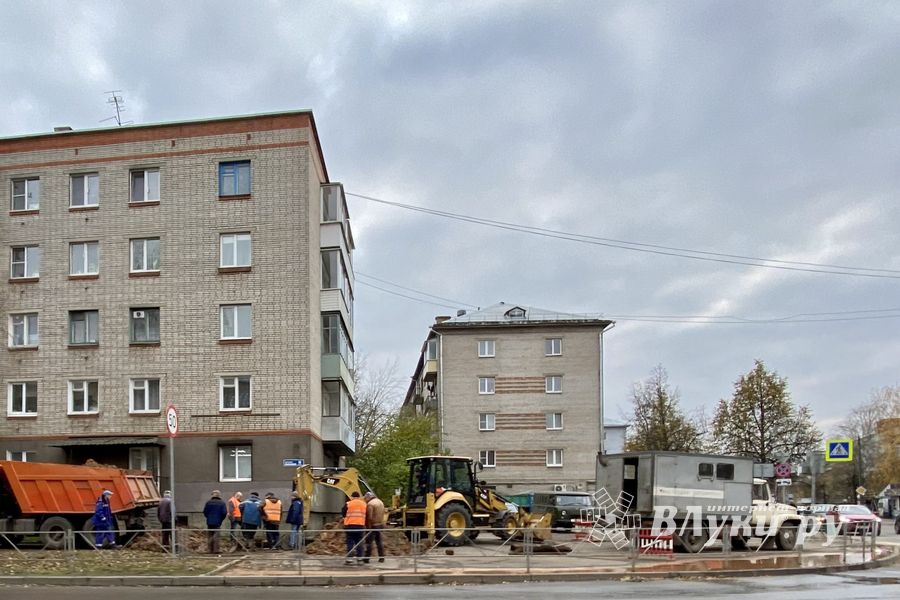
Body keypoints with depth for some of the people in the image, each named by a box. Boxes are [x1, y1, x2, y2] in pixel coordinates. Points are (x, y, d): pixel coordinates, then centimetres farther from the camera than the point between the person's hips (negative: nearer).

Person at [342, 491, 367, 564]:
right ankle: (359, 558, 15)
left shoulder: (348, 504, -4)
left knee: (350, 542, 0)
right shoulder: (364, 504, 8)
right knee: (359, 542, 13)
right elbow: (366, 515, 15)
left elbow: (343, 513, 4)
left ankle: (349, 559, -4)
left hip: (350, 525, -3)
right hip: (360, 525, 3)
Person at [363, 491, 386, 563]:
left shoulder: (370, 504, -14)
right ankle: (381, 558, 12)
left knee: (369, 542, -4)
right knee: (379, 541, 12)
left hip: (373, 525, -8)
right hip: (380, 524, 8)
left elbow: (369, 517, -19)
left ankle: (367, 558, -4)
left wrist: (368, 527, -15)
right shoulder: (380, 502, 14)